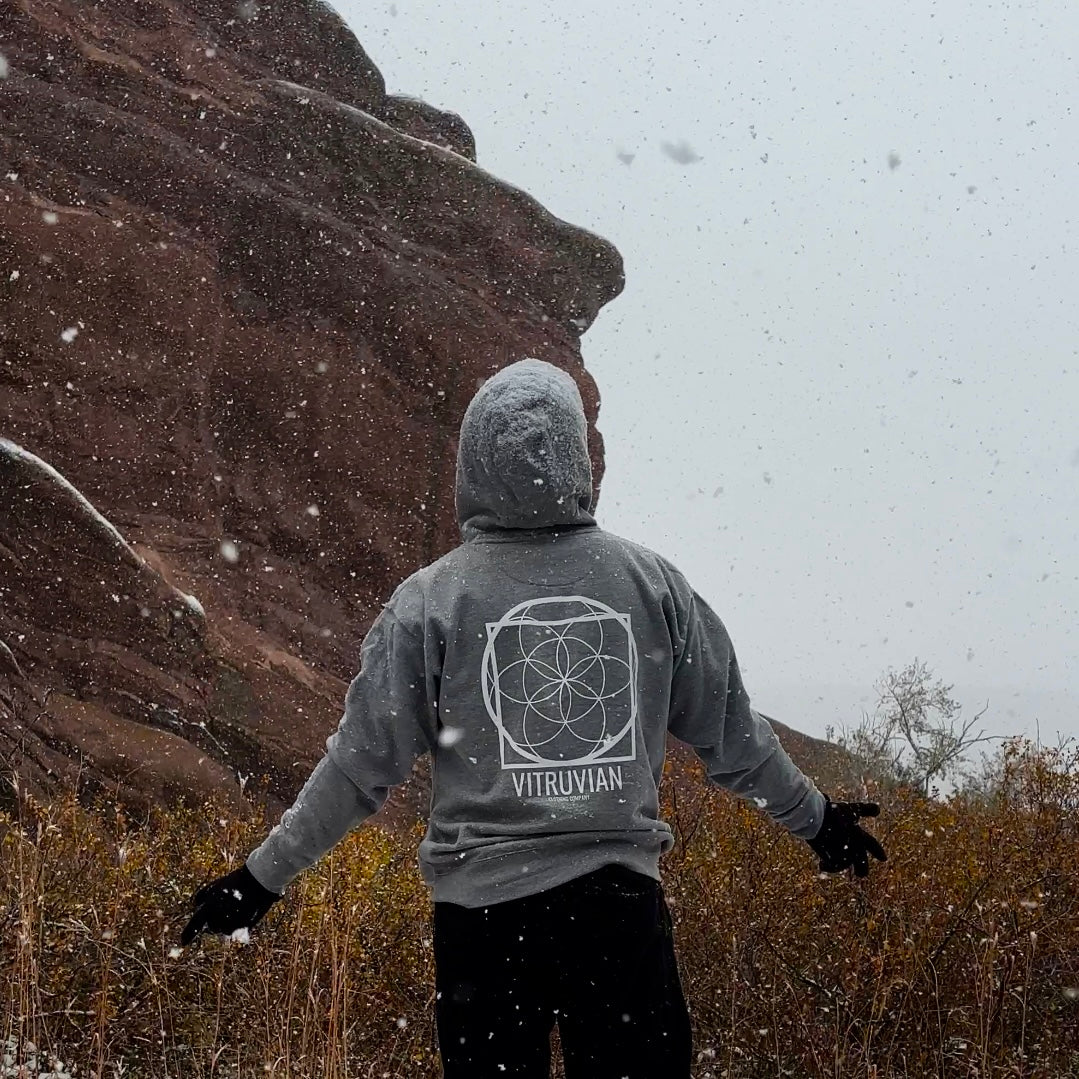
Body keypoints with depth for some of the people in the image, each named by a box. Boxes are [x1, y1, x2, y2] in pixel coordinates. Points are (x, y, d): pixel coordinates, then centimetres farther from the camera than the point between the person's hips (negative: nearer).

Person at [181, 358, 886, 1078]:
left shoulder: (430, 600, -5)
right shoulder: (652, 582, 0)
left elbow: (362, 766, -3)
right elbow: (733, 734, 10)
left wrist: (264, 876, 8)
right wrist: (815, 817, 27)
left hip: (485, 903, -1)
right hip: (620, 898, 1)